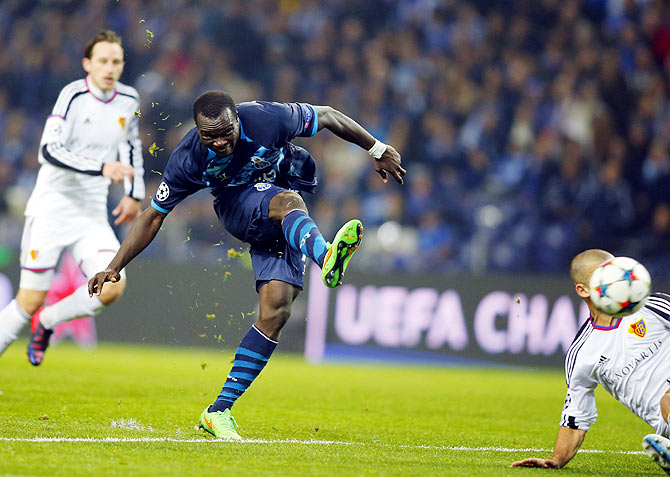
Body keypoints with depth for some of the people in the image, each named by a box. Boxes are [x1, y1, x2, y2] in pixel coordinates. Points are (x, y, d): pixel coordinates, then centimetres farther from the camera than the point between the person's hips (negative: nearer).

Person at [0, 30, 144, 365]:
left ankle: (46, 322, 9)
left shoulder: (129, 101, 6)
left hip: (92, 215, 5)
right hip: (51, 209, -5)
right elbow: (50, 149, -23)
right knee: (30, 300, -5)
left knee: (112, 287, -17)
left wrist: (134, 192, 18)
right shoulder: (74, 95, -12)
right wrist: (102, 168, -31)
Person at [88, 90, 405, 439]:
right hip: (236, 208, -1)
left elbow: (327, 116, -7)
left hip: (280, 226, 2)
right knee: (287, 202, -36)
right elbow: (153, 216, -8)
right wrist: (115, 267, -13)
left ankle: (219, 411, -9)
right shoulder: (188, 159, -20)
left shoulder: (266, 119, -24)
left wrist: (378, 150, 1)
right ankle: (325, 255, -72)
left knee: (275, 312, -13)